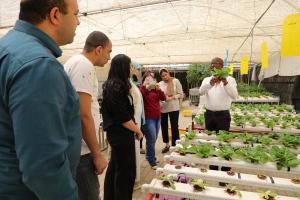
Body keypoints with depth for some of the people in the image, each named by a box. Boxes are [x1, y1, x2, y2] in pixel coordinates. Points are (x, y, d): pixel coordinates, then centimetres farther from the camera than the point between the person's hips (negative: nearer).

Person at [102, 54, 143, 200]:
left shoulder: (112, 84, 8)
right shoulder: (117, 87, -21)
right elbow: (123, 117, -23)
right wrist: (138, 131, -9)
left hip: (116, 133, 10)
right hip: (122, 134, -10)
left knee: (114, 167, 21)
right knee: (125, 171, 6)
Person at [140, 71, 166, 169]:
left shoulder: (155, 89, 13)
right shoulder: (143, 89, -4)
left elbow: (163, 98, 3)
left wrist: (159, 89, -11)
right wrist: (144, 86, -29)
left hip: (157, 117, 6)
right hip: (148, 118, -6)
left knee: (153, 139, 15)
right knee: (151, 139, -3)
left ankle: (149, 156, 31)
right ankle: (152, 161, 10)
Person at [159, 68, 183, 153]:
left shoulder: (175, 81, -3)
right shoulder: (160, 84, 5)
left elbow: (181, 95, -4)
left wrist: (172, 97, -16)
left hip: (173, 108, -3)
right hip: (162, 108, 4)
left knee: (174, 127, 2)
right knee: (164, 127, 14)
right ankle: (167, 145, 33)